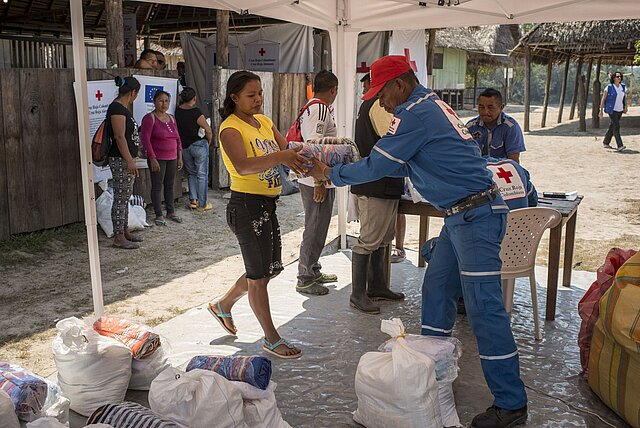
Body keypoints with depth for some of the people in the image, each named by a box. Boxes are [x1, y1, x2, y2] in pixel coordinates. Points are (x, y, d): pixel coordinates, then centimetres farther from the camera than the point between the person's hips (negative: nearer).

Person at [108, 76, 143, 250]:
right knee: (120, 199, -5)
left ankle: (124, 231, 26)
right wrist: (130, 161, -22)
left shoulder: (122, 108, 14)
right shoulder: (117, 108, -16)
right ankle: (118, 237, 1)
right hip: (121, 160, -10)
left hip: (126, 159, 10)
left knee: (125, 198, 16)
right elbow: (119, 137, -21)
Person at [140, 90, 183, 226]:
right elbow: (145, 139, -14)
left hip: (172, 158, 6)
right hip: (157, 159, -6)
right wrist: (152, 159, -19)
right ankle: (159, 215, 7)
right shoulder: (149, 118, -9)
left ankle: (171, 212, 23)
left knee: (170, 186, 13)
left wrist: (180, 157, 11)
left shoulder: (171, 118, 12)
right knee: (157, 187, 0)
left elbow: (177, 139, 16)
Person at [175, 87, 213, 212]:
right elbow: (208, 130, -13)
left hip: (184, 147, 5)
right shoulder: (196, 112, -16)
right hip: (198, 145, -5)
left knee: (192, 174, 20)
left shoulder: (177, 111, -1)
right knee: (202, 175, 3)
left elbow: (177, 129, 8)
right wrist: (208, 143, 2)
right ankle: (202, 204, 5)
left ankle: (193, 200, 15)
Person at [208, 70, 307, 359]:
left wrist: (297, 158, -18)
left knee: (270, 268, 18)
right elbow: (242, 166, -31)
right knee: (259, 274, 3)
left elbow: (287, 151, 4)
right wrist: (279, 156, -42)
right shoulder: (230, 128, -14)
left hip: (267, 205, 9)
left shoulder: (265, 122, 11)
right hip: (246, 205, -9)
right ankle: (271, 339, 18)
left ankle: (223, 306, 39)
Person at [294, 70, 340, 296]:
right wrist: (319, 181, -24)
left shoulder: (310, 107, 15)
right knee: (315, 230, -2)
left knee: (316, 228, 19)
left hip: (312, 179, 10)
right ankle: (305, 279, 7)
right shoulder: (321, 109, -16)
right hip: (317, 181, -10)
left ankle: (313, 272, 31)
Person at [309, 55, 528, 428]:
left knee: (484, 306, -8)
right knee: (436, 286, 17)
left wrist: (330, 174, 3)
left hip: (476, 215, -11)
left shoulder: (415, 114, -15)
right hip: (461, 214, 11)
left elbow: (375, 167, -11)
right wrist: (345, 169, 15)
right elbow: (404, 165, 22)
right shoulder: (433, 105, 17)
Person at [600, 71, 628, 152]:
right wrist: (601, 110, -8)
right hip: (612, 110, -6)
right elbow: (603, 99, -5)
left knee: (612, 126, 12)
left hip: (620, 110, 6)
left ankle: (606, 143, 26)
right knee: (616, 126, -15)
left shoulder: (623, 86, 8)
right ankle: (620, 146, -19)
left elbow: (624, 98, 18)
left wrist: (625, 107, 5)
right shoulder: (609, 87, -8)